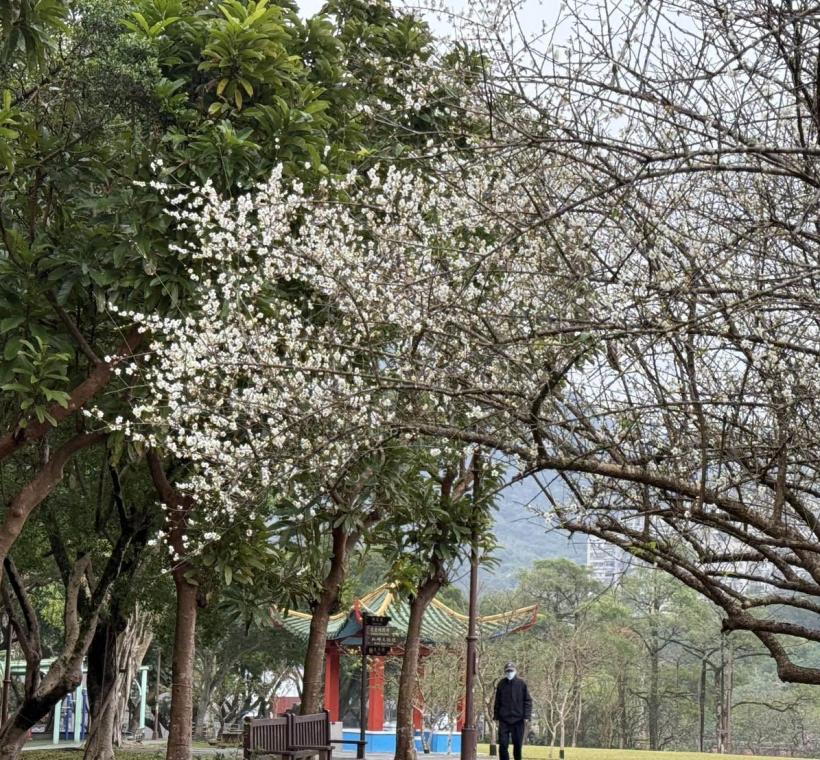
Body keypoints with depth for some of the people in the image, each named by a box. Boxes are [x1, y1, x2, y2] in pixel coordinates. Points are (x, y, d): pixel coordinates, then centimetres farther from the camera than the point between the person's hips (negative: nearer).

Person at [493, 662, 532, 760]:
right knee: (503, 745, -6)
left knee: (518, 745, 4)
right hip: (504, 720, 1)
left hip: (518, 720, -1)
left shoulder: (521, 684, 1)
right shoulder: (501, 684, 7)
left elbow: (528, 701, 1)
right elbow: (497, 702, 12)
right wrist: (496, 716, 6)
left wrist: (527, 716, -8)